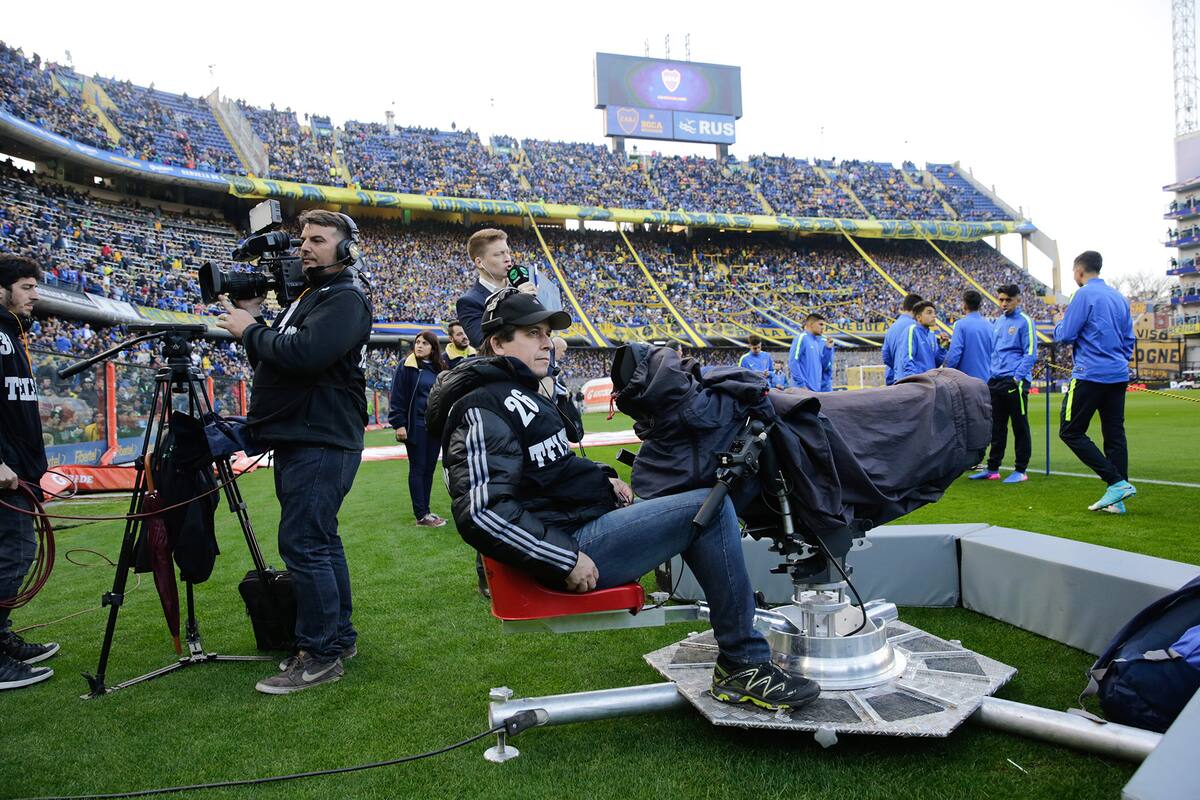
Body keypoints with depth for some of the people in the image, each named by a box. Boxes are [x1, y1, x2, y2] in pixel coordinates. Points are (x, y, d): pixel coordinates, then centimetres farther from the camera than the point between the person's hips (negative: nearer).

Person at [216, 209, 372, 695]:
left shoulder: (347, 299, -9)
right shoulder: (308, 297, 21)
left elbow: (305, 354, -26)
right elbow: (273, 359, 21)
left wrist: (250, 331, -11)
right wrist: (253, 320, 6)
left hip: (322, 442, -10)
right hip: (296, 439, 10)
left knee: (303, 545, -10)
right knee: (320, 541, 14)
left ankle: (320, 655, -1)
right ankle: (338, 637, 25)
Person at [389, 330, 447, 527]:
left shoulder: (439, 369, 9)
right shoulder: (407, 366, -5)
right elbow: (397, 396, -7)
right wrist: (399, 424, -13)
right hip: (415, 426, -5)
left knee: (429, 468, 9)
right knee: (417, 468, 1)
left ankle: (425, 511, 18)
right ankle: (421, 515, 5)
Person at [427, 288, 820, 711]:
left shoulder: (516, 392, 18)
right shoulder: (483, 408, -15)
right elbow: (481, 514, -25)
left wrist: (602, 478, 13)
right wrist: (565, 561, -24)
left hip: (585, 521, 11)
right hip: (575, 545, -11)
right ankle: (744, 666, -6)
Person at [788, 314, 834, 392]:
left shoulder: (821, 341, 16)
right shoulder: (802, 337, -6)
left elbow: (824, 366, 15)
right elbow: (793, 362, -15)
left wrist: (828, 348, 3)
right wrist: (801, 384, -18)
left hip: (817, 388, 8)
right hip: (805, 388, -8)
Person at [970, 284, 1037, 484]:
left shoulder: (1024, 321, -4)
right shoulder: (997, 322, 16)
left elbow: (1030, 353, -9)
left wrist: (1017, 377, -16)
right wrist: (991, 375, 13)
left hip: (1016, 382, -6)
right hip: (996, 381, 6)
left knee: (1020, 427, 1)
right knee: (997, 427, 10)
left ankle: (1021, 470, 7)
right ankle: (993, 468, 16)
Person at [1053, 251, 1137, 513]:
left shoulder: (1084, 295, -8)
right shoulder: (1119, 297, 16)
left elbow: (1064, 335, -10)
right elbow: (1129, 339, 19)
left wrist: (1059, 325, 11)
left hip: (1090, 375, -8)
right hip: (1118, 376, 8)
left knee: (1070, 431, -2)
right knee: (1114, 435, 7)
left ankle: (1117, 482, -11)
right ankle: (1116, 500, 8)